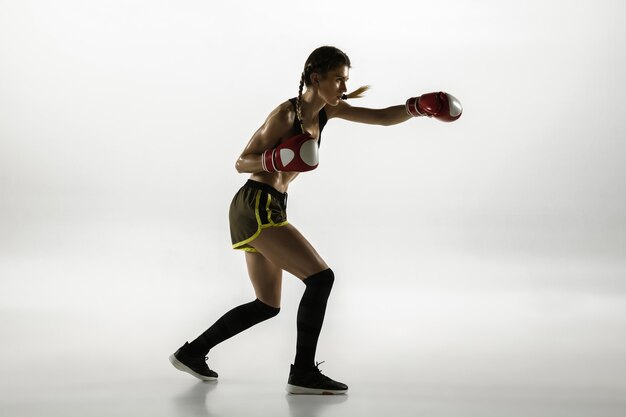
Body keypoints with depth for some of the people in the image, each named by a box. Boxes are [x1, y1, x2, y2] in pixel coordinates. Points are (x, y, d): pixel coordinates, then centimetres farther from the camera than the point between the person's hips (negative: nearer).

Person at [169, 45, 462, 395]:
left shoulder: (328, 111, 8)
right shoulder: (286, 114, -14)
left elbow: (383, 117, 5)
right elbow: (241, 162, -9)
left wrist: (416, 107, -11)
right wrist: (273, 160, -28)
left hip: (266, 210, 10)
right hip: (256, 207, -10)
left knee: (268, 306, 16)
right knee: (320, 277, -14)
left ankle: (192, 352, 23)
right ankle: (303, 372, -8)